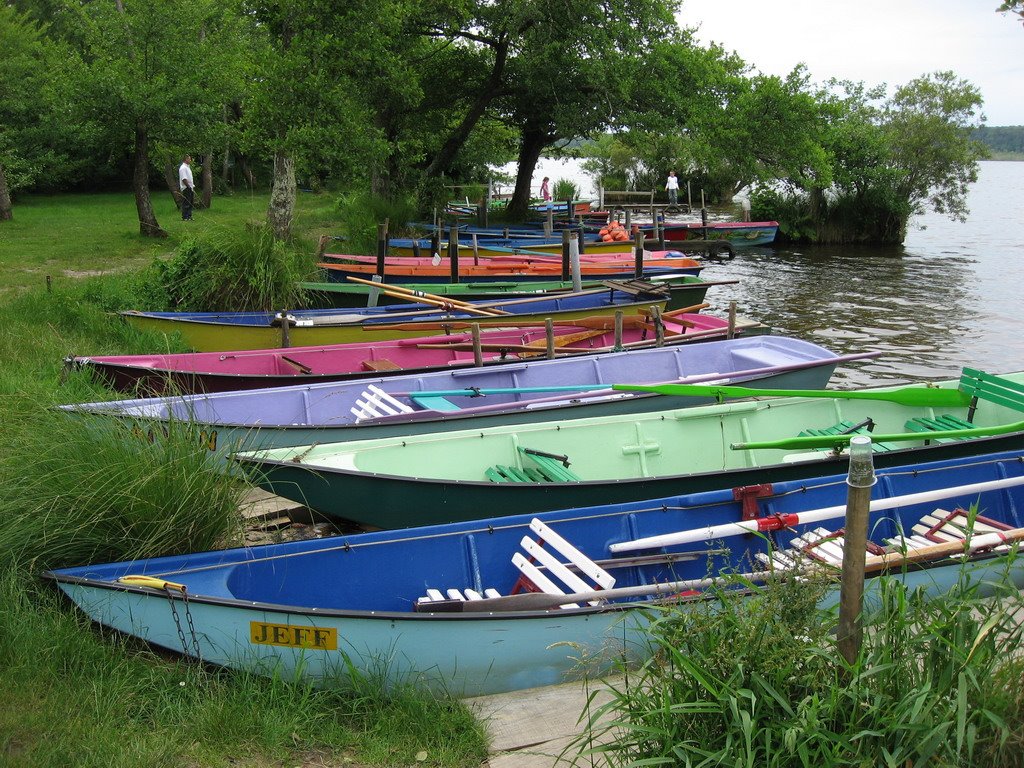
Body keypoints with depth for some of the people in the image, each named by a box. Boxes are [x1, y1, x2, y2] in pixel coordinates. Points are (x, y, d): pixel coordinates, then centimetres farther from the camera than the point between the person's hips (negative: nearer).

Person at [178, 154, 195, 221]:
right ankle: (185, 217, -6)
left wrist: (192, 186, 19)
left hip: (190, 188, 10)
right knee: (186, 204, -8)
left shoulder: (188, 167, 19)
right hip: (186, 188, -10)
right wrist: (189, 186, -21)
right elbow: (184, 179, -21)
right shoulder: (183, 168, -14)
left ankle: (189, 216, 17)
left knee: (190, 203, 12)